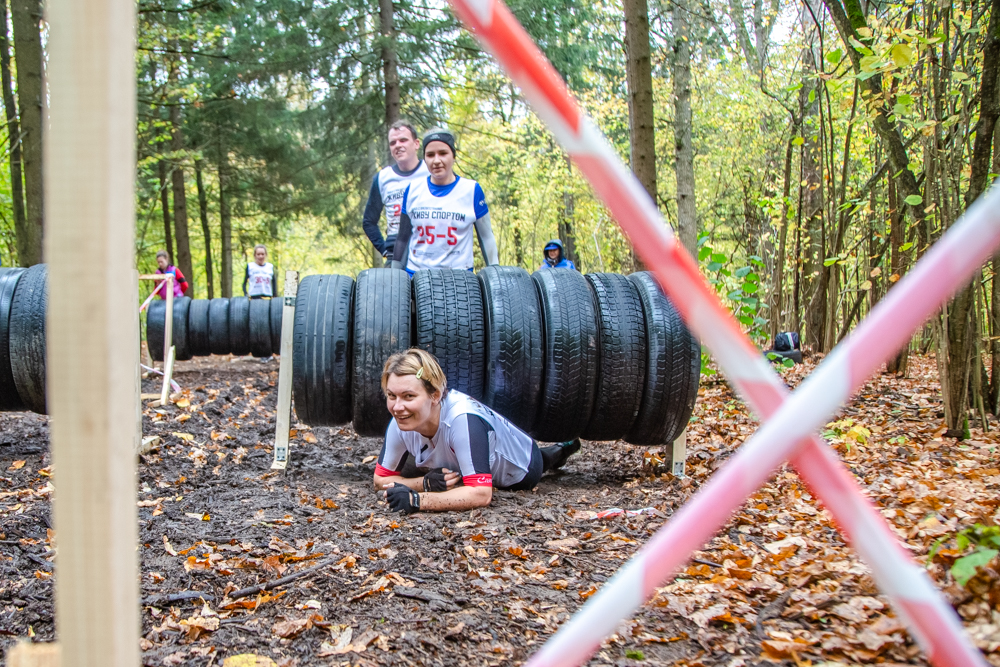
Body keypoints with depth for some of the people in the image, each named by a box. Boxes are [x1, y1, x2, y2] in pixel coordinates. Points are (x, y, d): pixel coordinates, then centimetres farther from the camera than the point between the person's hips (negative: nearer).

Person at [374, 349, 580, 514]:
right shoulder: (400, 424, -30)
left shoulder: (463, 418, -47)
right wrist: (426, 483, -36)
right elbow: (381, 478, -18)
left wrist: (417, 500, -57)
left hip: (521, 475, -5)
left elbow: (481, 494, -51)